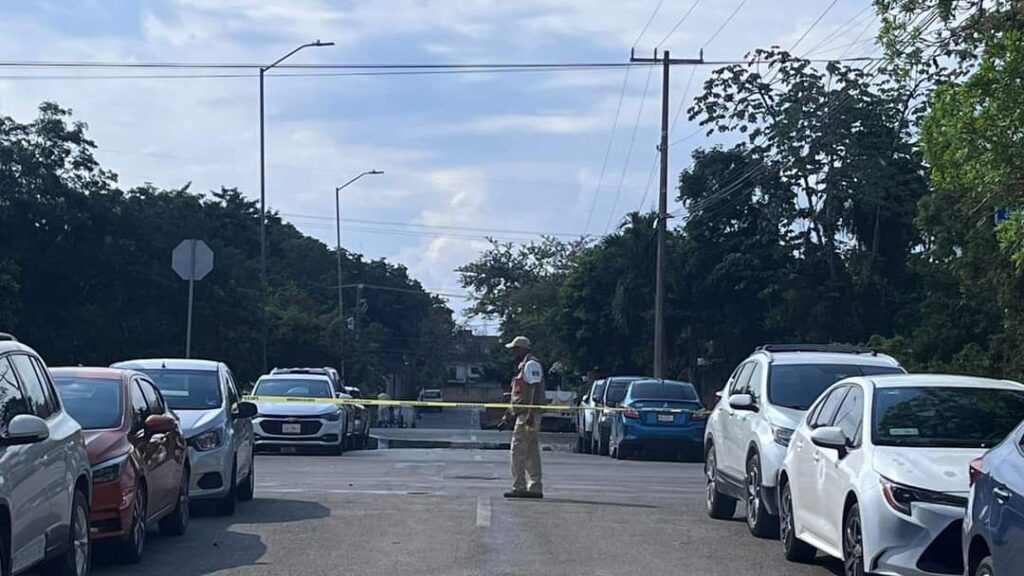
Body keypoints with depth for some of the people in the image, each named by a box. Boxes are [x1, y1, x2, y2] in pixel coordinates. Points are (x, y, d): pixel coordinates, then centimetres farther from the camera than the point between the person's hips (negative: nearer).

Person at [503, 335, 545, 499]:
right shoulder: (524, 365, 21)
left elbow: (535, 390, -19)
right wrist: (511, 412, 27)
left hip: (528, 414, -10)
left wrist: (530, 414, -25)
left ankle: (519, 487, -12)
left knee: (518, 450, -11)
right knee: (531, 452, 10)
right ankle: (535, 488, 11)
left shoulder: (531, 364, -10)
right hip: (523, 414, 10)